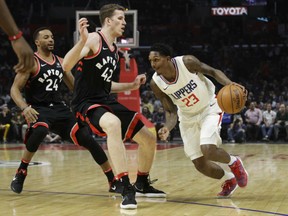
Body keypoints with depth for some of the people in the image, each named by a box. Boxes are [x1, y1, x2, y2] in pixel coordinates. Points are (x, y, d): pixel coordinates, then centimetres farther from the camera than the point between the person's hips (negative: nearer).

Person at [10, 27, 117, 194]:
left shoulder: (60, 62, 12)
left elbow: (74, 86, 21)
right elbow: (15, 89, -10)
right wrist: (25, 108, -27)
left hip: (59, 108, 5)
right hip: (38, 109, -5)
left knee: (87, 138, -6)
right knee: (40, 131, -39)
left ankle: (113, 180, 2)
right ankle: (21, 173, -18)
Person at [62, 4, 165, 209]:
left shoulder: (115, 50, 15)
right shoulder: (94, 39, -11)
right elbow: (66, 65, -26)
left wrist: (132, 85, 20)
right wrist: (82, 40, -39)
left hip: (106, 101, 9)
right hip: (87, 103, -9)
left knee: (149, 139, 12)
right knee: (113, 123, -42)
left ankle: (142, 185, 36)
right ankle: (127, 189, -41)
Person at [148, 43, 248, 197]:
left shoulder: (187, 62, -27)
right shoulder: (156, 83, -18)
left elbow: (213, 72, -13)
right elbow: (171, 112, -10)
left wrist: (230, 84, -32)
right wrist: (167, 128, -32)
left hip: (209, 109, -4)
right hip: (188, 117, 4)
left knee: (208, 150, -26)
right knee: (200, 165, 1)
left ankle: (233, 162, 8)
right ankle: (229, 180, 31)